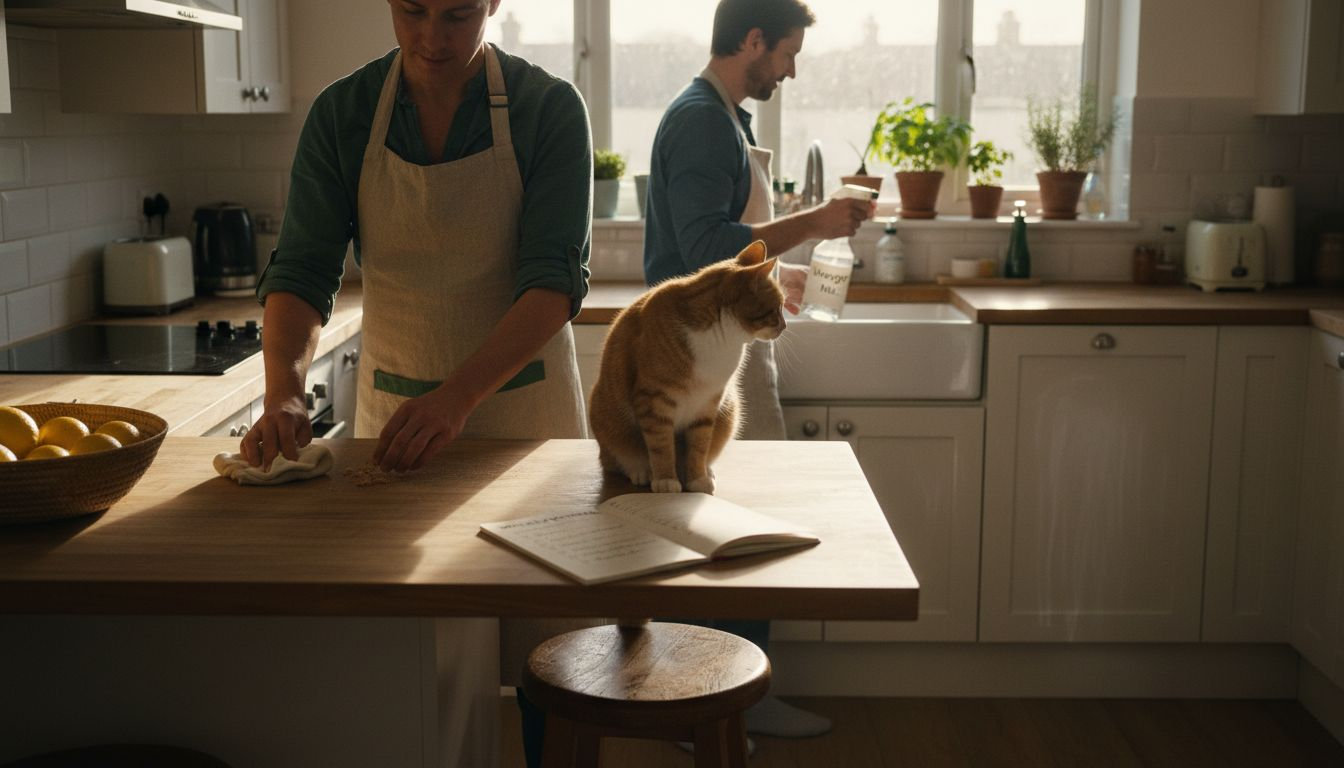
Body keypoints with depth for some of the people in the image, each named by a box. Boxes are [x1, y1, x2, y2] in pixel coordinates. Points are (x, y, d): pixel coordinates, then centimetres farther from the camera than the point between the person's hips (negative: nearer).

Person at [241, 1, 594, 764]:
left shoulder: (549, 108, -10)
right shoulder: (342, 114, -3)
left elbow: (557, 278, -17)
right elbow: (303, 271, -6)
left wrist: (458, 397, -31)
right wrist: (285, 391, -26)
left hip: (523, 402, -1)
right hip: (395, 407, 2)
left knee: (543, 651, 7)